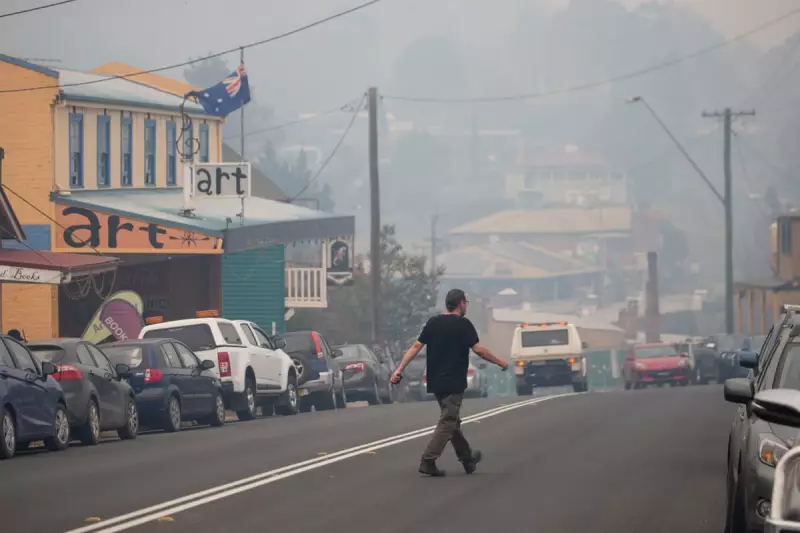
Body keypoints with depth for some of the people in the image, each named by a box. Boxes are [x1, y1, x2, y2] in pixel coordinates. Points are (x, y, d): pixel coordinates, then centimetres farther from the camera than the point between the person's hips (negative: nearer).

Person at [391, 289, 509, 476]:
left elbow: (416, 346, 2)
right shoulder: (463, 324, -10)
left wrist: (400, 369, 2)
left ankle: (467, 458, 30)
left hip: (436, 382, 7)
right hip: (454, 383, -7)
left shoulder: (433, 323, 7)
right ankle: (428, 461, -14)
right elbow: (478, 349, -14)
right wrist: (500, 362, -1)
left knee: (452, 420, 18)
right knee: (447, 422, -5)